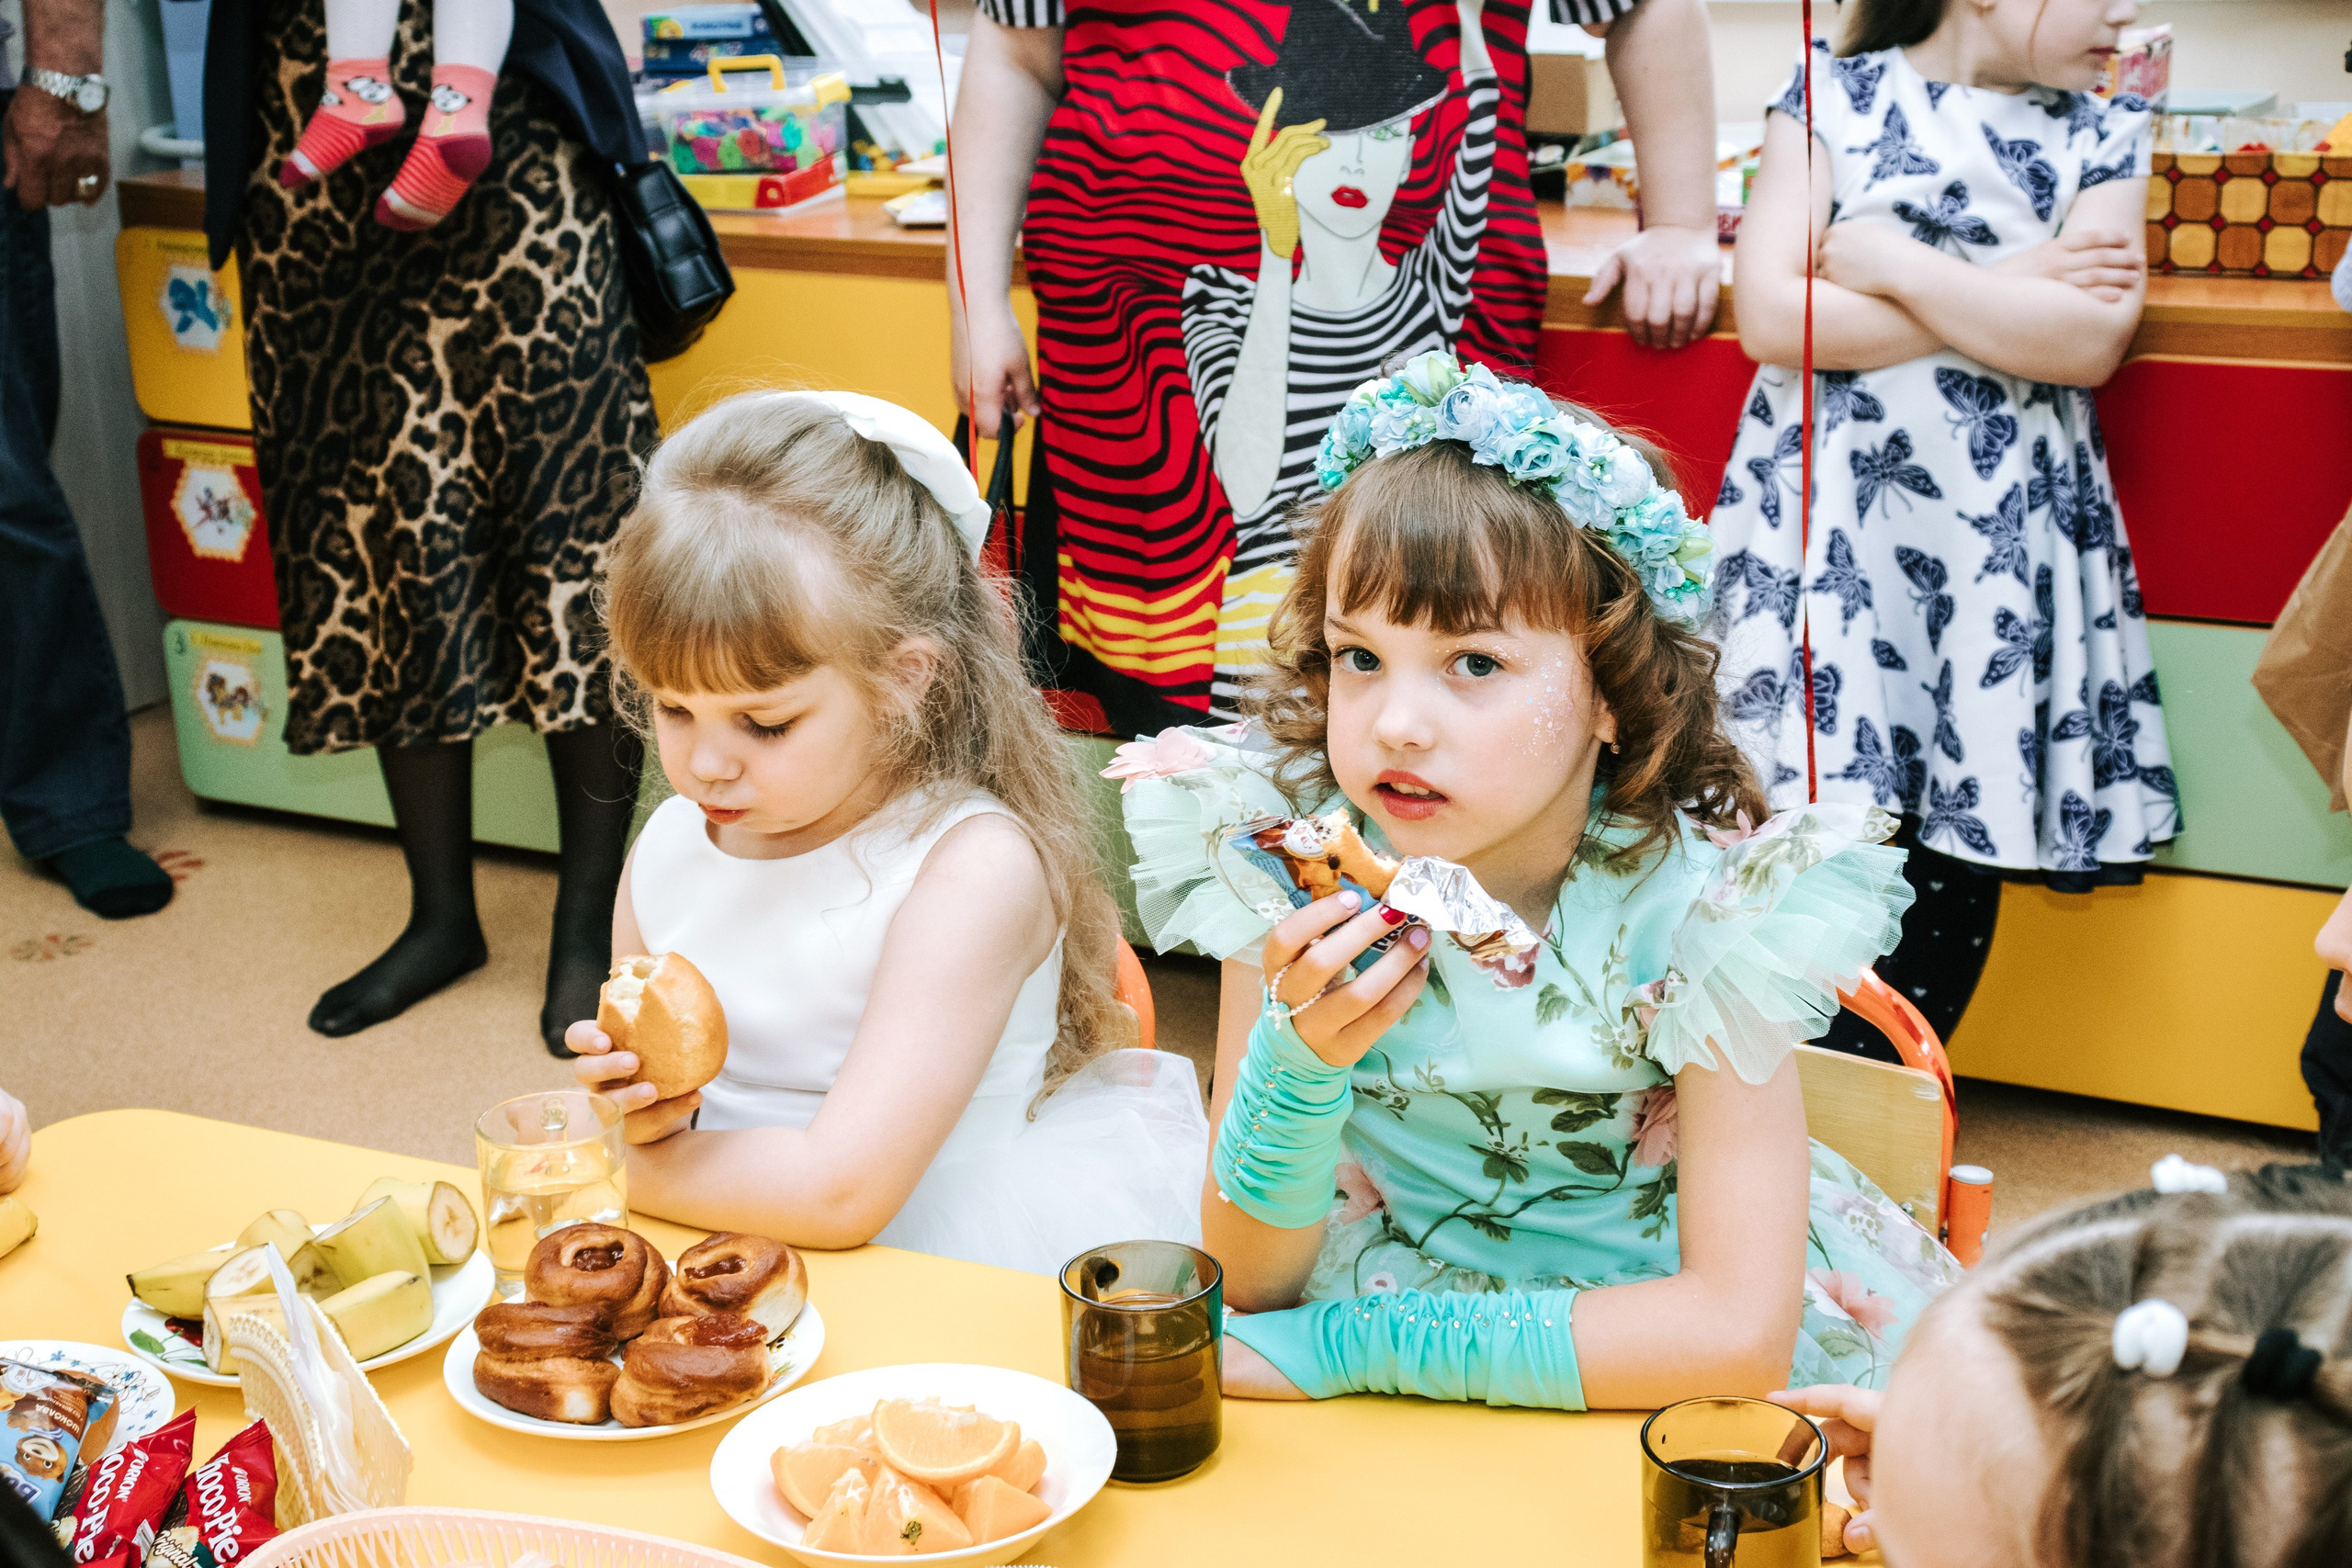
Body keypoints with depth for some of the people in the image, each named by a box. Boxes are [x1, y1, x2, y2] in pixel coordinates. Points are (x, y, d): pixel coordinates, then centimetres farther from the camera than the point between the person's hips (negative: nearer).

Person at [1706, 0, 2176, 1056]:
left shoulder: (2102, 133, 10)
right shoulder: (1830, 95, 3)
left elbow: (2091, 341, -6)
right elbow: (1771, 317, -10)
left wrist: (1889, 261, -9)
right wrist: (2008, 296, -7)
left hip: (2003, 529, 3)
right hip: (1827, 521, -2)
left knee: (1963, 839, 2)